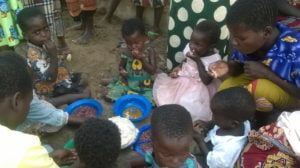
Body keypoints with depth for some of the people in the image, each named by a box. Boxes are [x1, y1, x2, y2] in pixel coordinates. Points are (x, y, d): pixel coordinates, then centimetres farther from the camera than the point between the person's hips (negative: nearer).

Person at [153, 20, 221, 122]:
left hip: (198, 89, -6)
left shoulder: (215, 60, -18)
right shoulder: (189, 47, -1)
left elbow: (206, 81, -22)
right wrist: (177, 69, -6)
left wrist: (198, 61, -25)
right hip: (184, 80, 7)